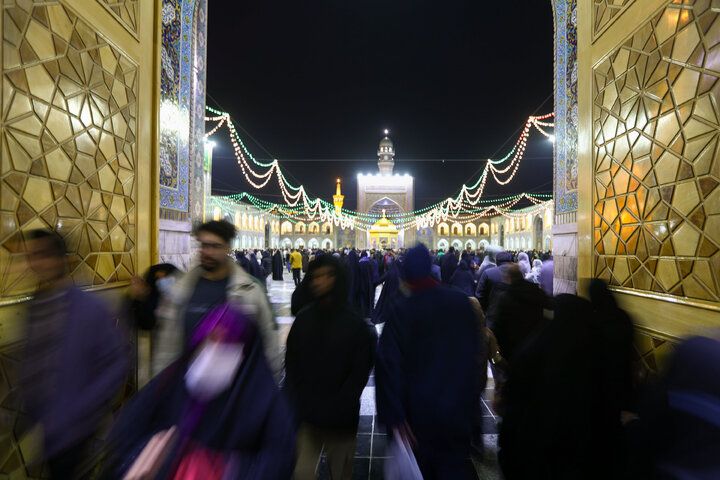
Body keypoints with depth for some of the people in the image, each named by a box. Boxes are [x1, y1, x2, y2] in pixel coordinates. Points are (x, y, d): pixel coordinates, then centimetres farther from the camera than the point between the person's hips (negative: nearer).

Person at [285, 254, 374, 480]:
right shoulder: (303, 319, 0)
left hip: (341, 419, -1)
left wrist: (335, 409, -12)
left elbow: (360, 372, -5)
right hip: (305, 417, 1)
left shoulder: (355, 324, -7)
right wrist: (296, 405, -6)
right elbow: (291, 364, 4)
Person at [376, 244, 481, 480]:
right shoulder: (462, 302, -8)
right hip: (459, 410, 2)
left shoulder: (402, 310, -19)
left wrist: (393, 416, -17)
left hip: (419, 413, -1)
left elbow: (388, 363, -23)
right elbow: (476, 350, 2)